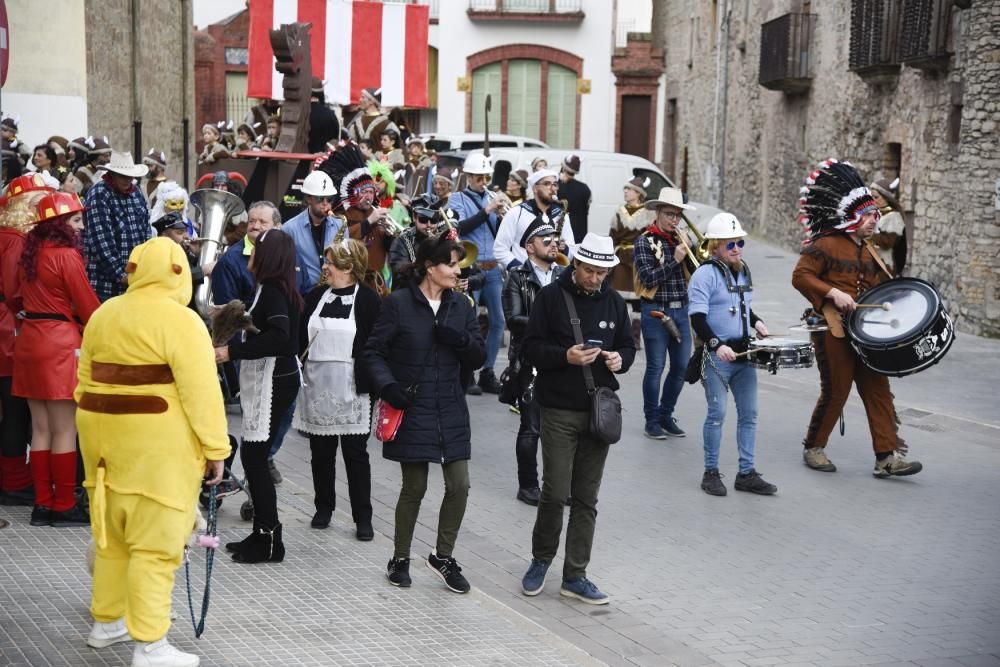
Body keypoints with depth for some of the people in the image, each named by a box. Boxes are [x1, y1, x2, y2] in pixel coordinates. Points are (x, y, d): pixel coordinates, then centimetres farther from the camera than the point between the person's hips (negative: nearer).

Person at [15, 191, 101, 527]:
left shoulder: (30, 252, 10)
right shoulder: (67, 255, -13)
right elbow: (88, 304, -9)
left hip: (30, 340, 8)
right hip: (60, 343, -8)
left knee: (41, 427, 11)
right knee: (64, 430, -1)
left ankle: (43, 503, 15)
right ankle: (64, 506, 3)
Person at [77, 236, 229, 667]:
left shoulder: (102, 315, 10)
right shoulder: (180, 320, -12)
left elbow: (86, 380, 15)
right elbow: (201, 392, -15)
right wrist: (215, 449, -10)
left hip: (104, 438, 7)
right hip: (157, 445, -7)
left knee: (112, 536, 19)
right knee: (155, 544, -3)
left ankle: (105, 622, 30)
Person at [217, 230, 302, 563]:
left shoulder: (272, 289, -14)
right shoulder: (275, 288, 14)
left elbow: (279, 336, -26)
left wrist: (233, 351, -22)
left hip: (274, 382, -10)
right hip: (267, 381, 10)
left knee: (254, 456, -7)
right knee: (255, 456, 12)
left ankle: (269, 539, -2)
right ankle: (263, 533, 18)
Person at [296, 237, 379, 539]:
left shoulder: (368, 299, -6)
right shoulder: (316, 296, 8)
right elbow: (300, 337, 10)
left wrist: (369, 383, -12)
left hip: (350, 389, -4)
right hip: (317, 386, 5)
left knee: (355, 453, 1)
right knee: (321, 451, 11)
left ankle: (363, 517, 6)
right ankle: (323, 507, 24)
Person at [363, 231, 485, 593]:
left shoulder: (461, 306, 7)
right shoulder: (399, 303, -6)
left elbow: (478, 356, 6)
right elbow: (374, 352, -3)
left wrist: (458, 338, -14)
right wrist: (388, 387, -18)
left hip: (451, 410, 4)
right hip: (412, 409, -4)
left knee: (459, 485, 0)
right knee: (414, 487, 3)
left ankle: (443, 556, 18)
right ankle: (400, 559, 22)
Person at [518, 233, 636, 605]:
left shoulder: (614, 302, 10)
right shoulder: (552, 297, -4)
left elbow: (627, 347, 19)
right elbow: (530, 347, -6)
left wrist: (620, 359, -4)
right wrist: (565, 356, -22)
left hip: (600, 410, 4)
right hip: (560, 410, -4)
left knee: (586, 498, 6)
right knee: (555, 492, -4)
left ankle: (575, 576, 12)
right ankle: (541, 559, 20)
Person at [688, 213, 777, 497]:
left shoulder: (743, 270, 11)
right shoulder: (705, 274, -12)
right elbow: (697, 317, -18)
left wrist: (756, 322, 9)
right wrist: (717, 345, -28)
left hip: (744, 354, 7)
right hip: (717, 356, -7)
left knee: (749, 413, 7)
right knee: (717, 413, -3)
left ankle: (746, 473, 14)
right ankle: (711, 473, 9)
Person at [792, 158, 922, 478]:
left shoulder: (868, 250, 16)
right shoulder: (825, 245, -7)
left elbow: (878, 285, 26)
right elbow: (800, 276, -13)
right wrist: (833, 293, -22)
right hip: (834, 332, -7)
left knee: (878, 391, 1)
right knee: (835, 392, -1)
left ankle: (887, 457, 2)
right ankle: (813, 448, 18)